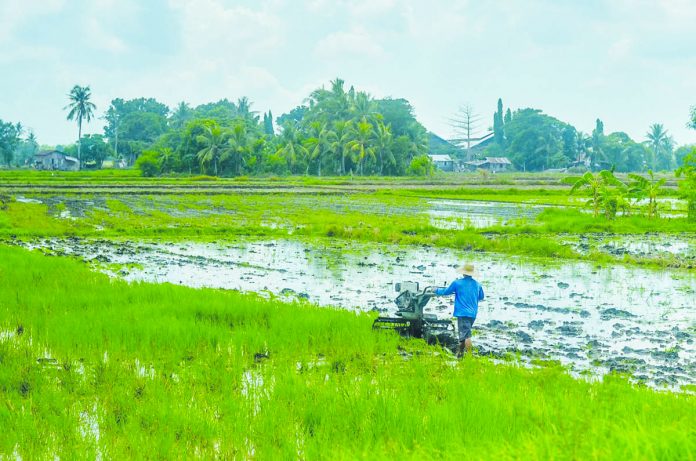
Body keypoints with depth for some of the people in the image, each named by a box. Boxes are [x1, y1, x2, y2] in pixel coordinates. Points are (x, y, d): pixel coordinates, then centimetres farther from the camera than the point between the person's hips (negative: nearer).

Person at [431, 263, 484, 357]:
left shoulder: (457, 283, -5)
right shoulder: (477, 284, 7)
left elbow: (446, 292, 6)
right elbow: (481, 297, 22)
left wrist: (437, 290, 25)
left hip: (462, 313, -5)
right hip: (473, 314, 5)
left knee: (466, 335, -10)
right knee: (464, 333, 18)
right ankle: (460, 353, 24)